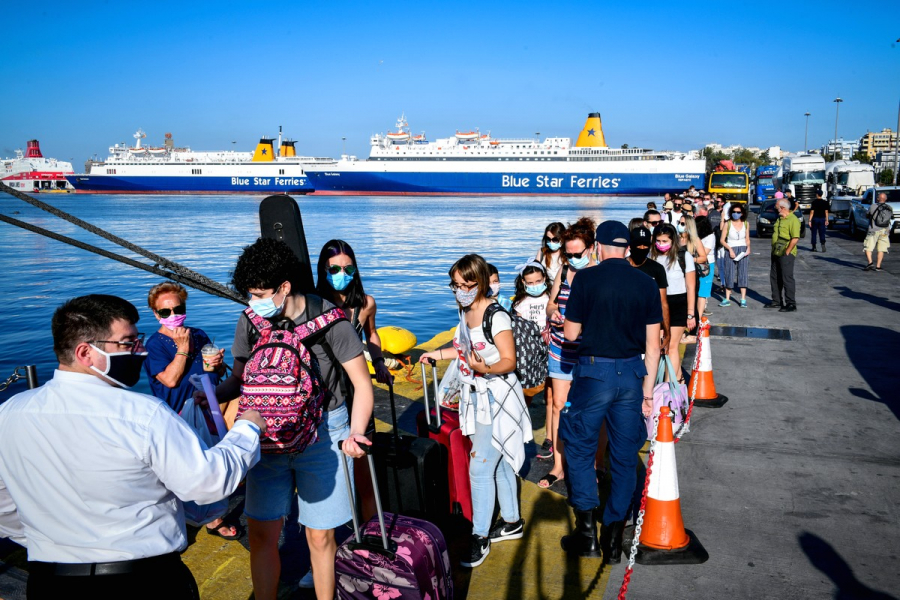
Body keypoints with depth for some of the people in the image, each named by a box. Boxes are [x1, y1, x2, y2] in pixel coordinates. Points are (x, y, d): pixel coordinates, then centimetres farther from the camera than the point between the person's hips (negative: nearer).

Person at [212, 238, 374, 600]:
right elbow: (241, 377, 6)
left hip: (322, 434, -3)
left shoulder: (328, 319, -16)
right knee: (261, 532, 7)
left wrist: (355, 434, -24)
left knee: (320, 535, 6)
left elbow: (362, 384, -11)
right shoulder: (250, 320, -5)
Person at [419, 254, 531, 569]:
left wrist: (485, 368, -38)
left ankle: (480, 537, 6)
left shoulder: (496, 316, -20)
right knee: (498, 463, 18)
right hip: (476, 397, 8)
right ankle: (512, 522, 33)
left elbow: (509, 360, -21)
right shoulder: (464, 311, 5)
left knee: (480, 467, -7)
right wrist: (439, 354, 23)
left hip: (498, 398, -8)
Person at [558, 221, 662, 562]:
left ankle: (587, 534, 11)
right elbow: (652, 346, 3)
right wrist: (648, 392, 9)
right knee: (625, 457, 12)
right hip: (632, 374, 4)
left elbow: (570, 334, -4)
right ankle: (614, 539, 19)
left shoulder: (586, 279, -7)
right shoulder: (646, 284, 3)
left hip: (594, 372, -3)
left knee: (580, 450, 12)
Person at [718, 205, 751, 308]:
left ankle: (743, 299, 0)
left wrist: (748, 248, -5)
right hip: (730, 250, -2)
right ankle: (727, 299, 7)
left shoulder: (745, 224, 5)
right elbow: (722, 240, -3)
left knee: (743, 273, -2)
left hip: (743, 251, 2)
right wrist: (730, 249, -15)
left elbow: (747, 239, 13)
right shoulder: (727, 224, -3)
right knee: (729, 274, 0)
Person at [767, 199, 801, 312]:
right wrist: (774, 250, 15)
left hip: (786, 255, -9)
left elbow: (795, 238, -21)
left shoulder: (793, 220, -15)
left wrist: (787, 252, -20)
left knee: (787, 278, -6)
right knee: (774, 278, 15)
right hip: (776, 253, 10)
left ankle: (791, 304, 1)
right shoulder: (779, 219, 14)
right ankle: (777, 301, 26)